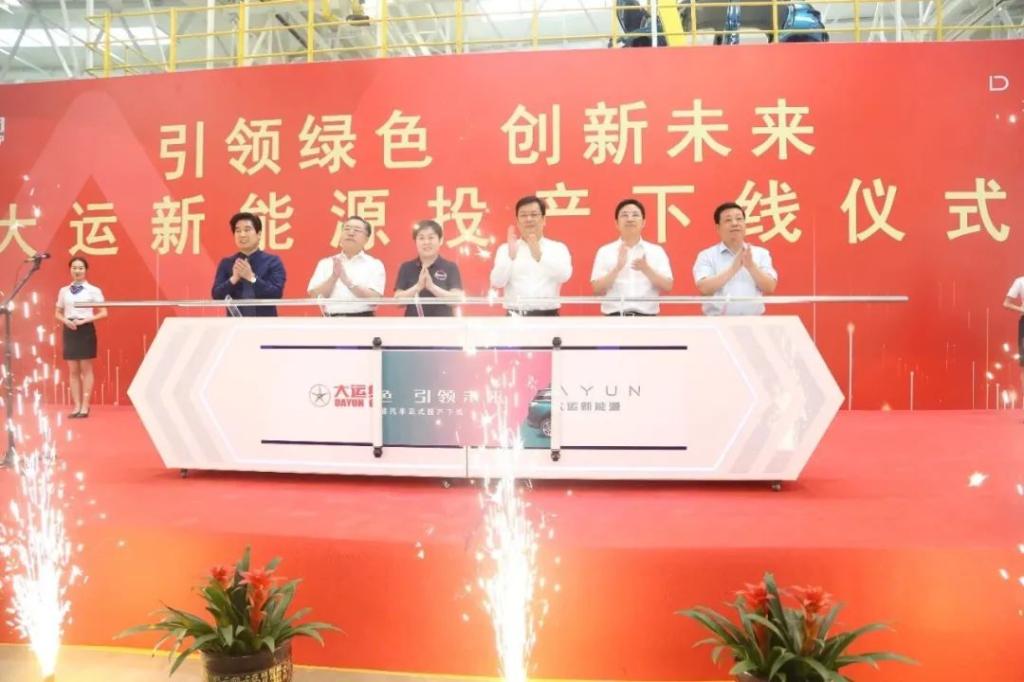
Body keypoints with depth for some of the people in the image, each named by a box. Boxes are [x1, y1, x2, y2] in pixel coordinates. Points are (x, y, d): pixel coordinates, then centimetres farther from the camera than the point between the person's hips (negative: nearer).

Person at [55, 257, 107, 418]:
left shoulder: (93, 290, -2)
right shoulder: (64, 291, 8)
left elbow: (103, 313, -4)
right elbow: (58, 313, 14)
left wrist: (85, 320, -15)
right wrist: (66, 321, -7)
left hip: (86, 329, -3)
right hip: (70, 330, 3)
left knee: (86, 369, 0)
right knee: (73, 370, 5)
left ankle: (85, 406, 5)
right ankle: (77, 406, 9)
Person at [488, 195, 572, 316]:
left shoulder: (558, 248, 9)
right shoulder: (505, 249, 9)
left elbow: (564, 276, -10)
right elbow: (497, 282, -3)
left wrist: (539, 256, -23)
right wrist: (511, 255, -18)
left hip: (547, 315, 0)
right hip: (516, 316, 0)